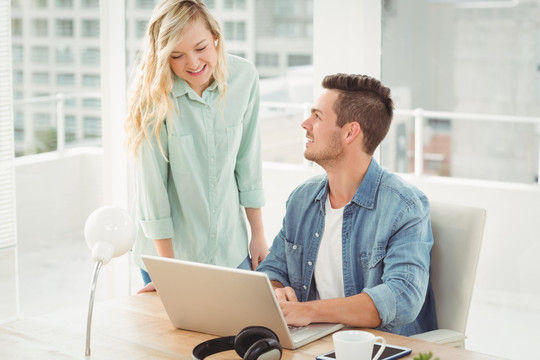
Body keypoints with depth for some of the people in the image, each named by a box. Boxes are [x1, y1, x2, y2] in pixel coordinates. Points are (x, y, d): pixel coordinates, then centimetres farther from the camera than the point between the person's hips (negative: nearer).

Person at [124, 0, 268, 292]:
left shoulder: (244, 76, -9)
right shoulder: (153, 94, -19)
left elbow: (248, 158, 0)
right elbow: (151, 180, -17)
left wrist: (258, 233, 5)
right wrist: (168, 269, -15)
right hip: (169, 248, -3)